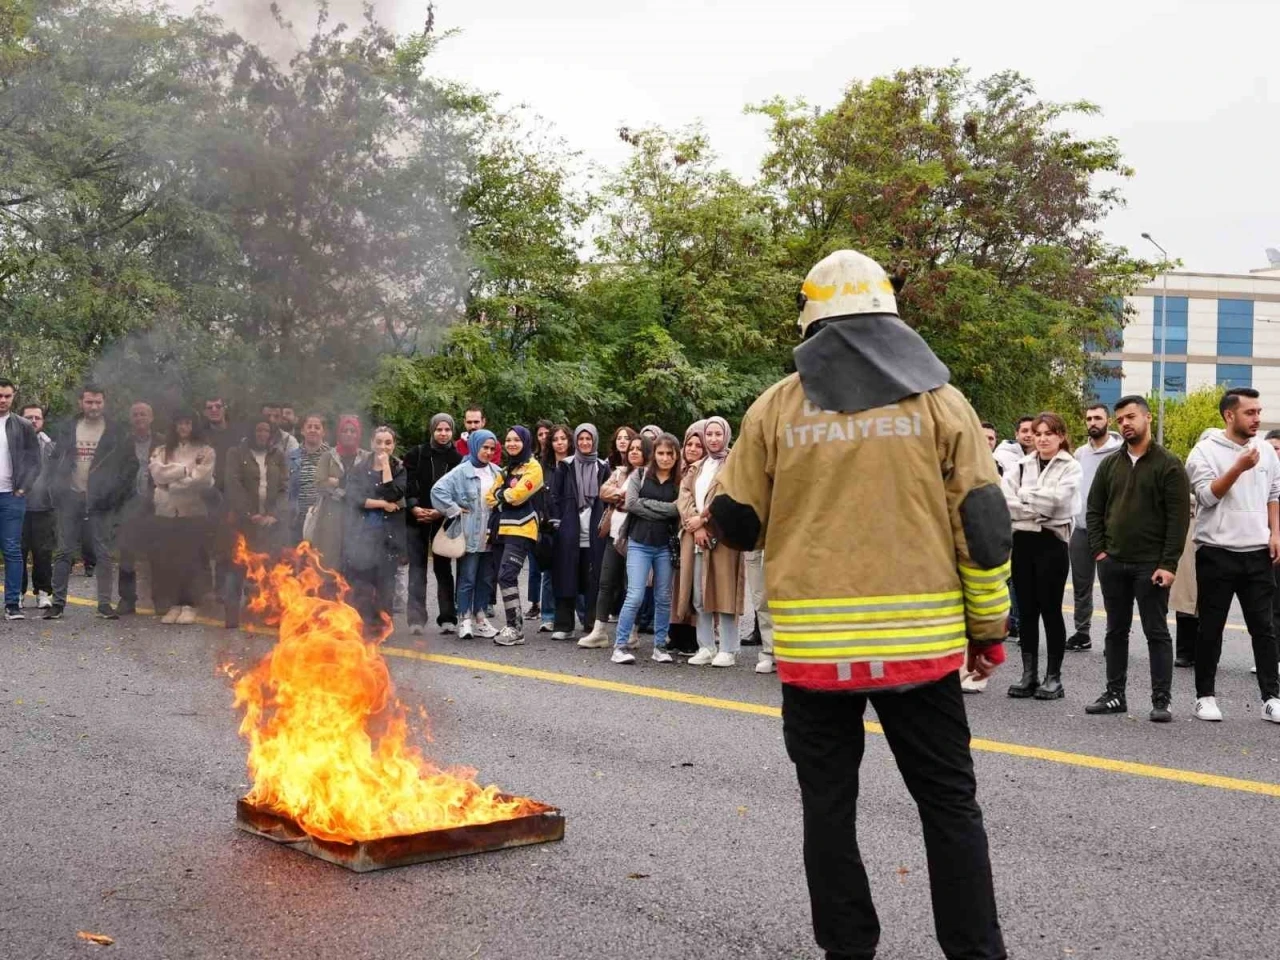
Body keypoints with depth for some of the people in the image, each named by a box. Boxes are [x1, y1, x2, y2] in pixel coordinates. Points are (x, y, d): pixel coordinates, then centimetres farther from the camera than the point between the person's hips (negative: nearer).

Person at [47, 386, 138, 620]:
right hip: (70, 498, 2)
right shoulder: (67, 430, 10)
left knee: (104, 554, -1)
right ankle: (58, 602, 8)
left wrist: (117, 491, -6)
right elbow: (55, 460, 14)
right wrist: (58, 488, 2)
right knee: (63, 552, 3)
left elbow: (131, 464, 3)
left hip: (100, 501, -2)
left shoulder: (116, 434, 2)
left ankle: (105, 604, 3)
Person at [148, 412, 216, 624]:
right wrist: (186, 469, -7)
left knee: (190, 559, -3)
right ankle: (172, 604, 5)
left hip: (194, 512, -2)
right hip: (166, 511, 2)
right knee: (165, 559, -1)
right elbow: (157, 473, -4)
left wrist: (171, 482, -5)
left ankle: (189, 606, 3)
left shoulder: (205, 452, 5)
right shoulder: (161, 451, 14)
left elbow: (202, 479, -8)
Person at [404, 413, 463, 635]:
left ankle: (447, 619, 8)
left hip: (443, 520, 0)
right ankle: (416, 619, -4)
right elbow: (407, 483, -1)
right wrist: (414, 507, -14)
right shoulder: (417, 454, 3)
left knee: (443, 567, 5)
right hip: (417, 518, 0)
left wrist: (441, 512, -13)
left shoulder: (458, 459, 2)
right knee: (417, 567, -3)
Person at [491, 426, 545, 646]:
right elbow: (491, 497, 16)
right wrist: (505, 496, -2)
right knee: (508, 578, 7)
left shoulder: (533, 467, -3)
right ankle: (514, 626, 13)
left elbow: (517, 494, -16)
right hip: (505, 529, 8)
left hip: (522, 530, -8)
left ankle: (515, 628, -14)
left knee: (506, 576, -17)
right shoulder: (507, 469, 21)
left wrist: (500, 493, 2)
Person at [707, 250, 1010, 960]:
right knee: (949, 803, 11)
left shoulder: (775, 408, 0)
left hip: (812, 644, 0)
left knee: (828, 807, 10)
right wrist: (989, 627, 9)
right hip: (919, 641, 1)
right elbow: (983, 523, -1)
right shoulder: (938, 401, 1)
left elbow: (735, 526, 6)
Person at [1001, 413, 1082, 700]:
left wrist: (1024, 496, -5)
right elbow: (1003, 501, -2)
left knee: (1050, 610, 0)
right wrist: (1036, 508, -13)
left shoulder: (1070, 467, 0)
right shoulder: (1022, 465, 11)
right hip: (1023, 540, 4)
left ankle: (1053, 677, 8)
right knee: (1027, 610, 7)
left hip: (1052, 541, -4)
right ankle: (1029, 674, 14)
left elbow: (1055, 498, -16)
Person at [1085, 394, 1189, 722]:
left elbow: (1178, 518, -9)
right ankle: (1115, 694, 19)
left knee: (1157, 633, 0)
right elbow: (1094, 509, 13)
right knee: (1116, 631, 11)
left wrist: (1168, 565, -15)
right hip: (1112, 563, 5)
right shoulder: (1110, 464, 10)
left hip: (1151, 566, -5)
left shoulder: (1168, 465, -5)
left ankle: (1161, 701, 3)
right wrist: (1099, 550, 0)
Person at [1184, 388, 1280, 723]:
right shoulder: (1205, 451, -6)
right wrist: (1239, 468, -24)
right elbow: (1207, 495, -15)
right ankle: (1205, 696, 12)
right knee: (1211, 628, 4)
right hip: (1217, 552, -4)